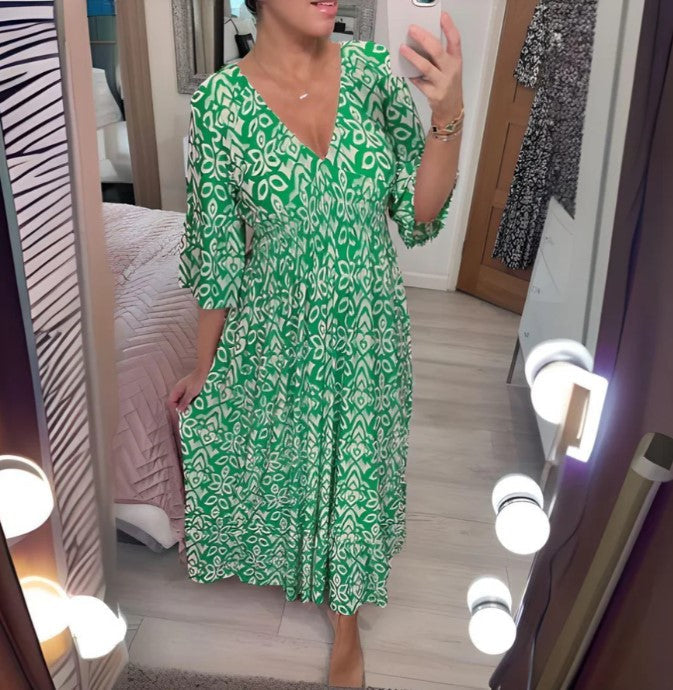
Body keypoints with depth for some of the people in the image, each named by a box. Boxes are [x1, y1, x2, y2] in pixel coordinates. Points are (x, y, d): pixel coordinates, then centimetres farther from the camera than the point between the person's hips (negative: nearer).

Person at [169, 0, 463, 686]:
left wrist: (448, 114, -26)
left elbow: (419, 212, -9)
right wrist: (203, 366, 2)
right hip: (275, 335, -1)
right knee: (277, 461, 23)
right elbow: (216, 253, -7)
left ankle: (346, 618, 49)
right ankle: (283, 557, 62)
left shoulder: (372, 67, -8)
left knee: (354, 469, 19)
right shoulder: (221, 100, -14)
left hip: (367, 329, 2)